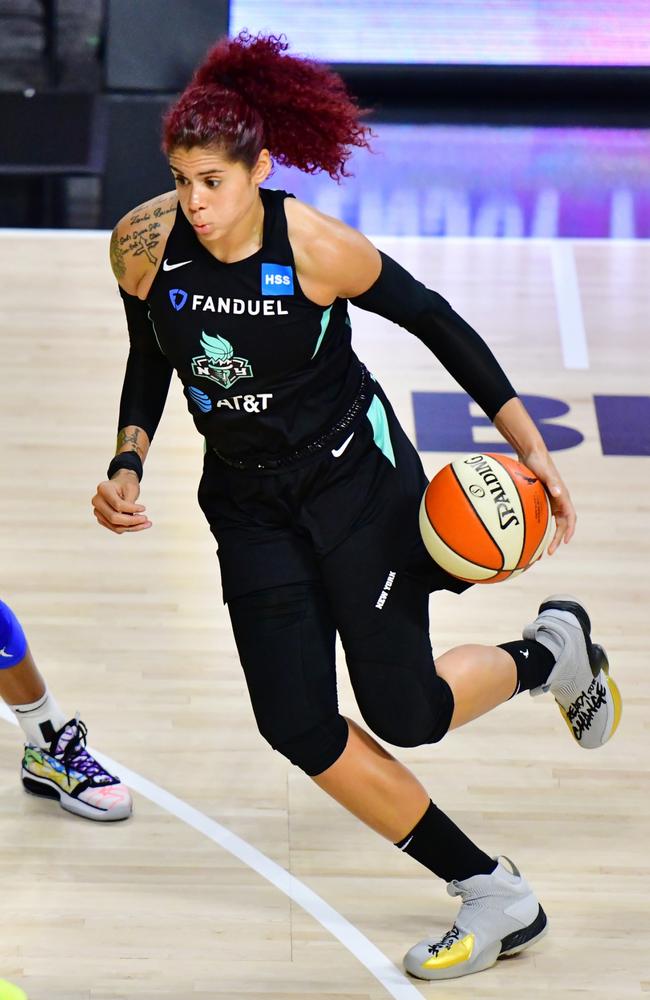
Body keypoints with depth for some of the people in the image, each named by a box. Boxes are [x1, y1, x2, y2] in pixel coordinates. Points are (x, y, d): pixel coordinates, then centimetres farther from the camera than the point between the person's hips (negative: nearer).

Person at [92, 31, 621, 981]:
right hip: (249, 501, 5)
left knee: (403, 712, -7)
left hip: (356, 473, -4)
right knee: (298, 726, -5)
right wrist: (129, 464, -7)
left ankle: (554, 651, 27)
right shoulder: (144, 244, -12)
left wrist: (531, 447, -11)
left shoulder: (318, 247, -23)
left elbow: (436, 322, -10)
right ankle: (495, 896, 9)